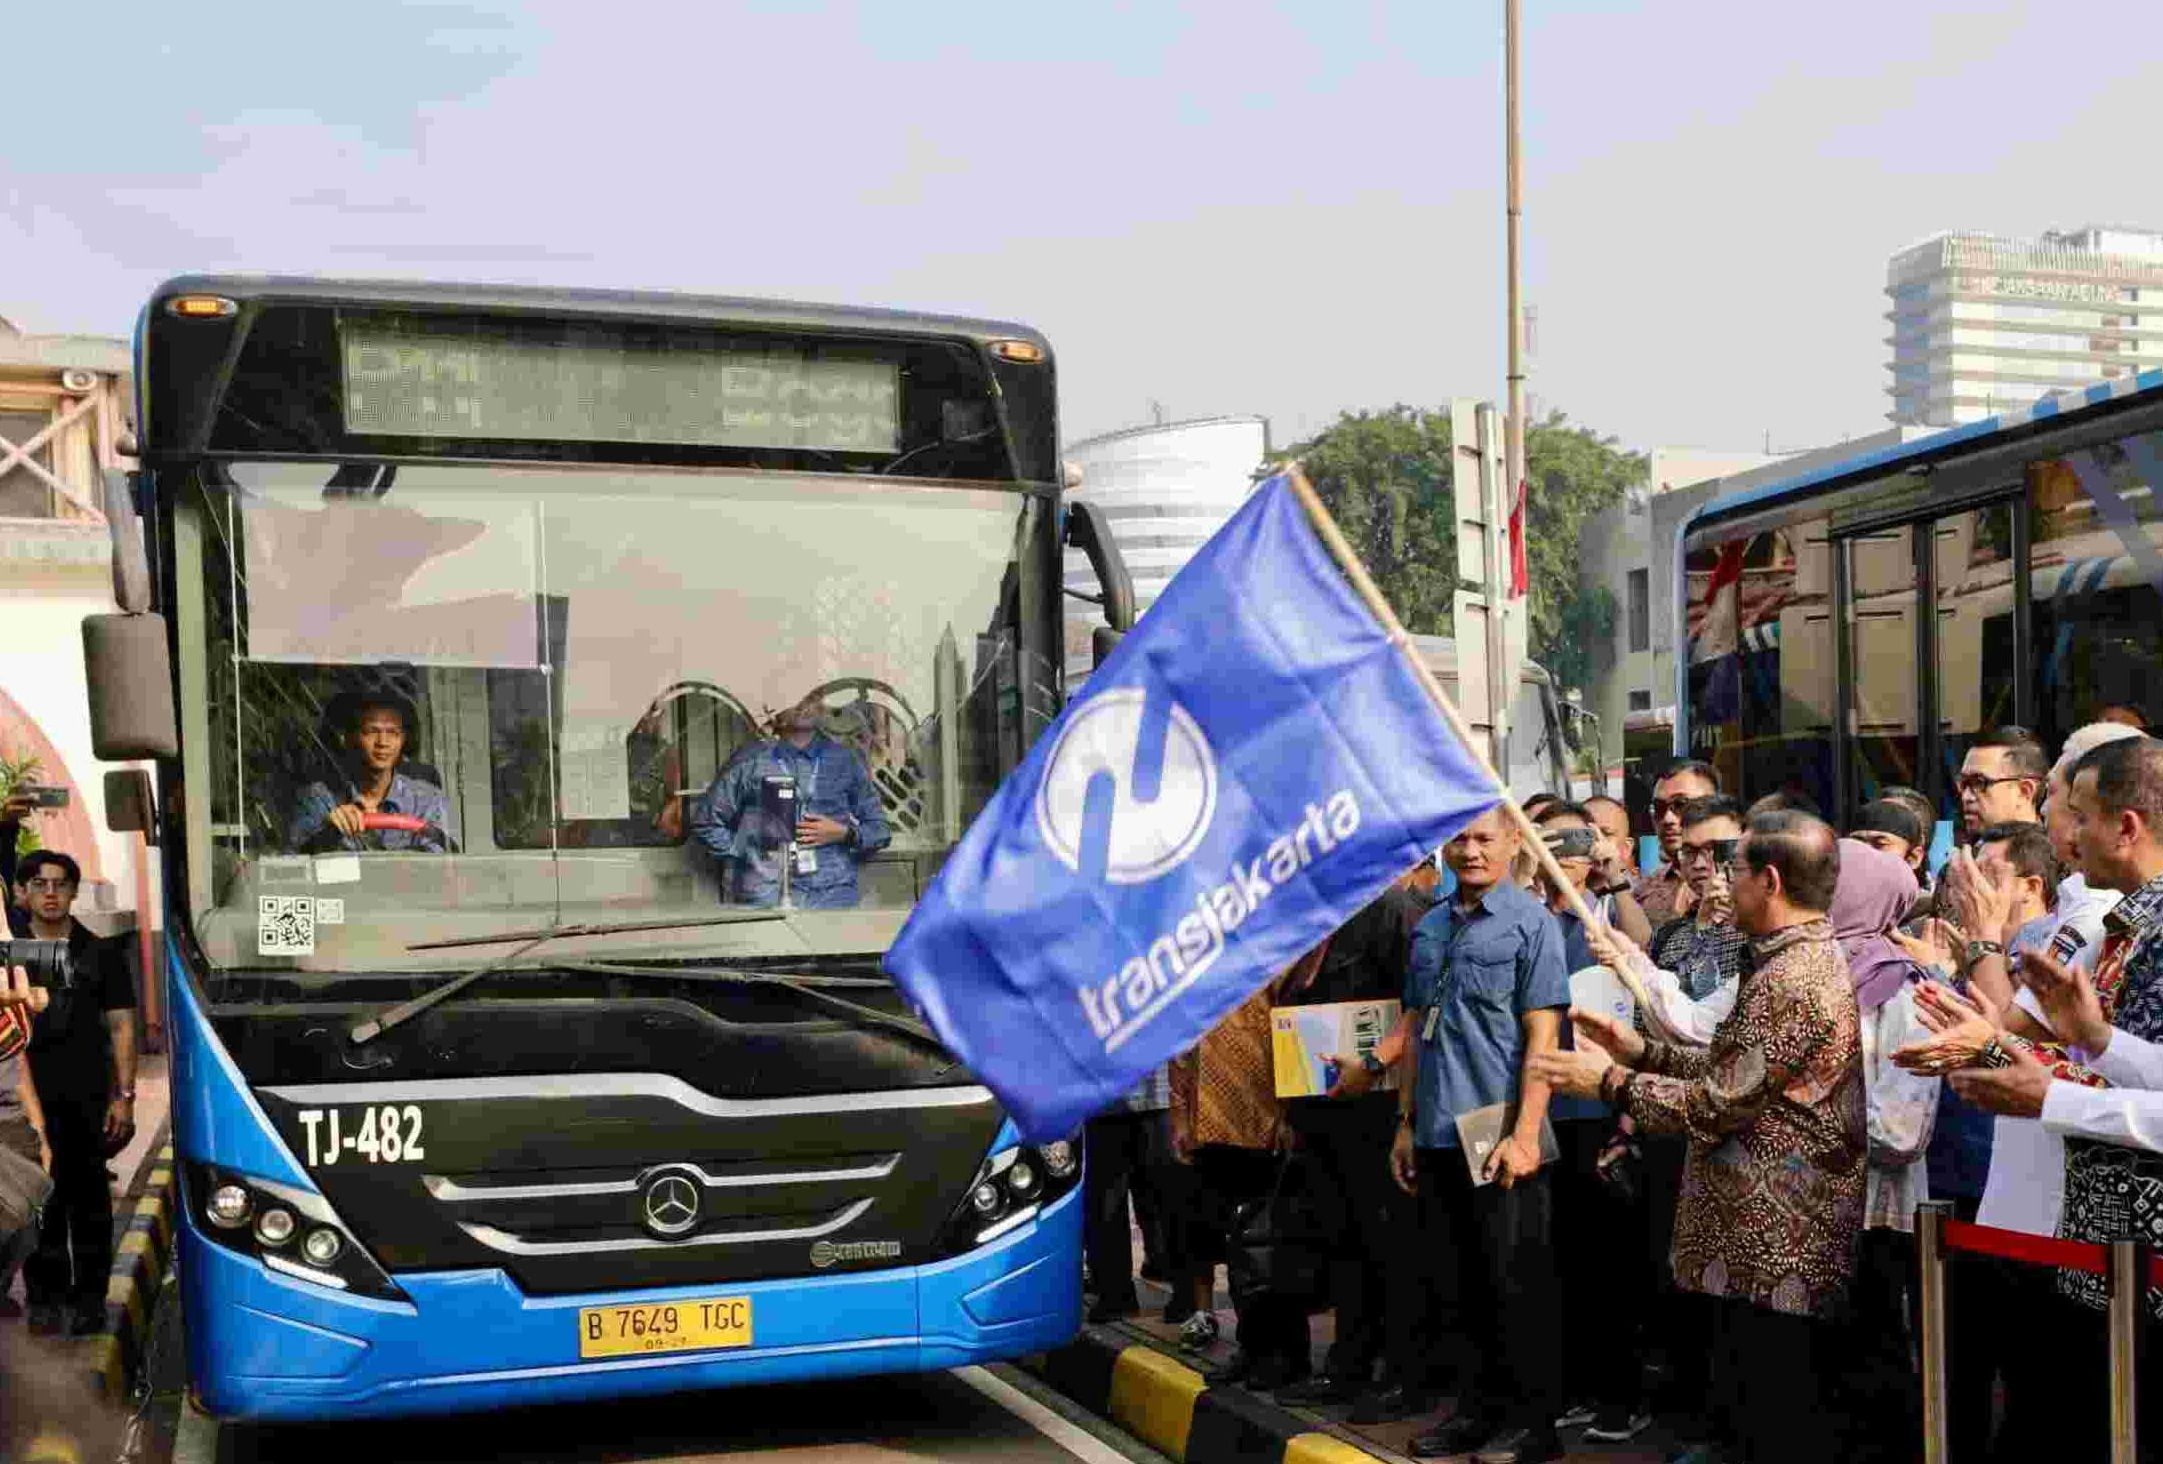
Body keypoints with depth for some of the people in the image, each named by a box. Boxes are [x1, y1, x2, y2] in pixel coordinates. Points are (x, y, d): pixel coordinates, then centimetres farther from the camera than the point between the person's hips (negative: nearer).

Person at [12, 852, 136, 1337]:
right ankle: (45, 1297, 10)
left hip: (86, 1098, 0)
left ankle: (88, 1298, 10)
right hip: (24, 1101, 0)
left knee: (89, 1201, 3)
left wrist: (124, 1096, -1)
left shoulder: (100, 955, 8)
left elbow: (121, 1028, 7)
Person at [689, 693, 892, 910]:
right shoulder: (749, 762, 7)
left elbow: (879, 829, 16)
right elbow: (705, 823, 11)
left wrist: (844, 833, -2)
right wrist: (748, 854, 3)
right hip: (767, 897, -1)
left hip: (834, 894, 1)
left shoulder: (846, 760, 12)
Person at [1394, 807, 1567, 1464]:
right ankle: (1483, 1404, 26)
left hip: (1500, 1137, -6)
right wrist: (1406, 1124, 13)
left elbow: (1541, 1036, -11)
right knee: (1470, 1283, 14)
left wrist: (1524, 1134, -17)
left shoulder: (1531, 923, -6)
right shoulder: (1428, 928, 12)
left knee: (1516, 1284, 2)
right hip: (1439, 1136, 6)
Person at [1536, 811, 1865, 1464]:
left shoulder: (1789, 979, -20)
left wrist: (1613, 1082, -8)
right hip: (1775, 1242, 11)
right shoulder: (1812, 958, 15)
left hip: (1775, 1251, -11)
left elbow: (1718, 1104, -20)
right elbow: (1739, 1069, 19)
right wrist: (1642, 1051, 13)